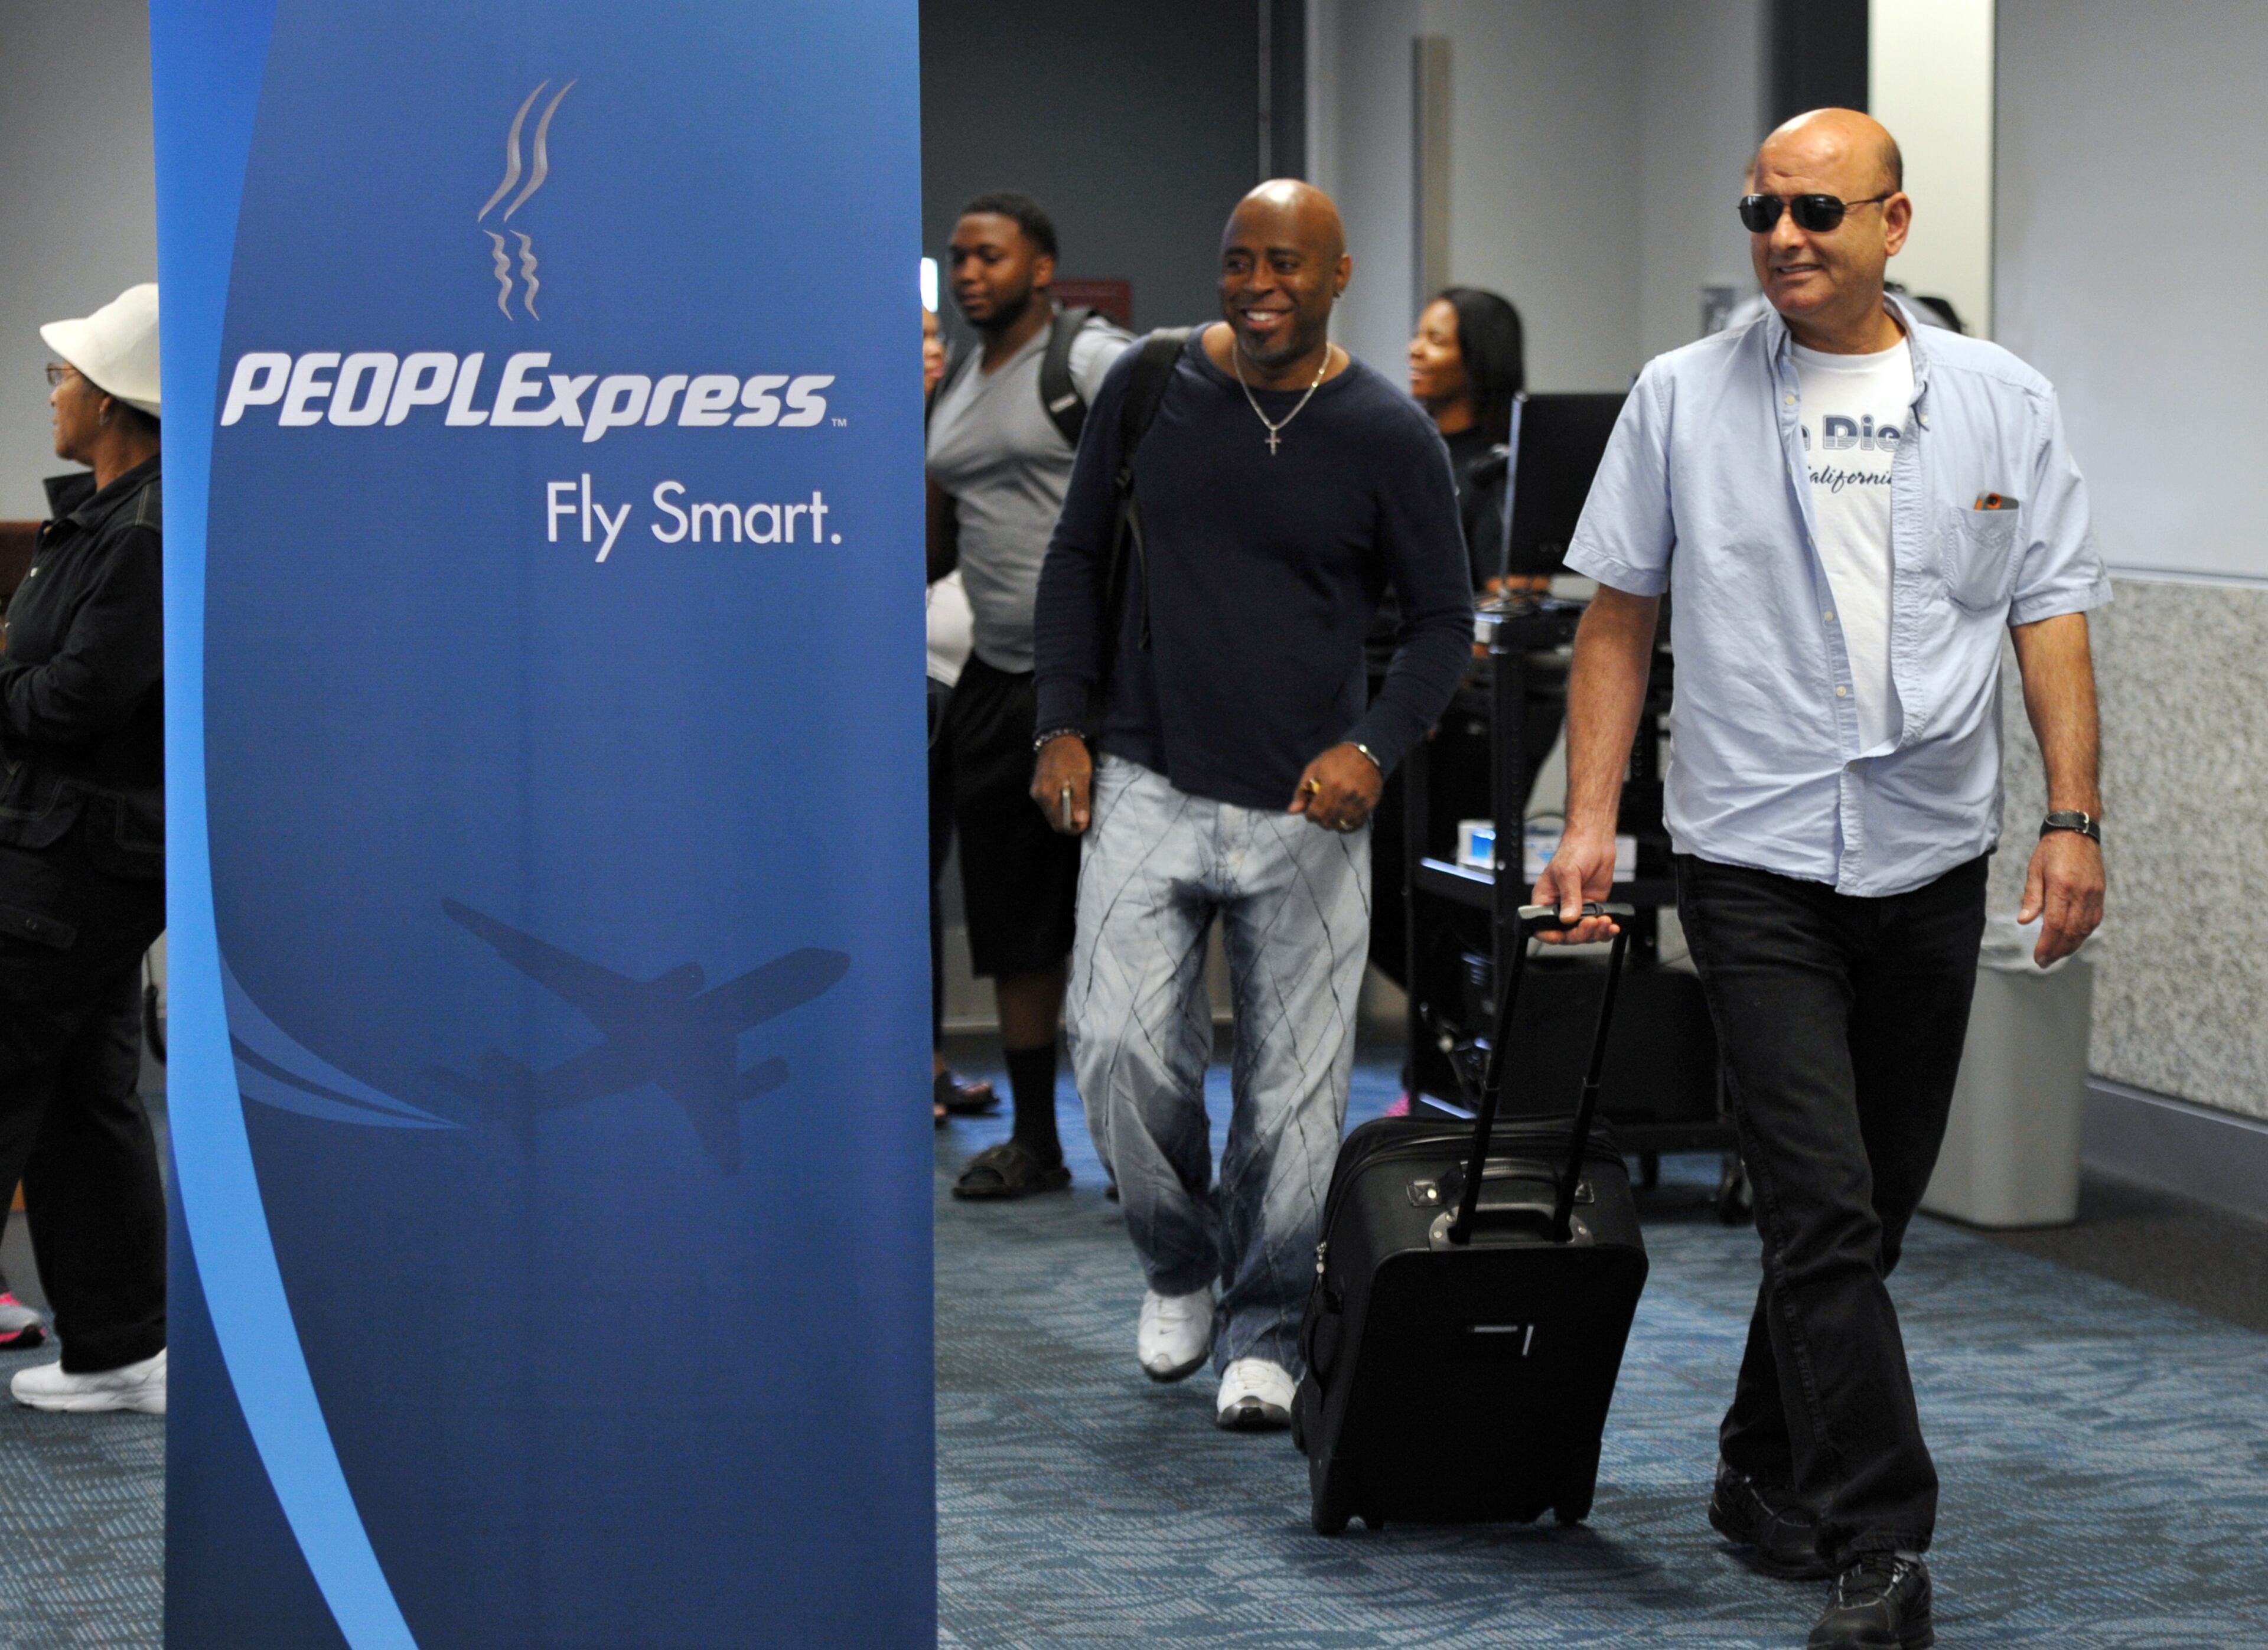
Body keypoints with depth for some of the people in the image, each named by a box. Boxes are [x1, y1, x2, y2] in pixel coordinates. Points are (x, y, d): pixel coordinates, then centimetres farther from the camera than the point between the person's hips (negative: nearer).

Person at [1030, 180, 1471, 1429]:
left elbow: (1443, 618, 5)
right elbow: (1077, 556, 13)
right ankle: (1177, 1266, 15)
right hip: (1148, 787, 1)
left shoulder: (1387, 435, -1)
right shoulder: (1149, 388, 3)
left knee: (1294, 1088, 2)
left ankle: (1263, 1332, 20)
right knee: (1122, 1047, -12)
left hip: (1305, 810, 0)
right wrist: (1064, 726, 3)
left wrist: (1374, 745, -11)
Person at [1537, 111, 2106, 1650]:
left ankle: (1770, 1477, 31)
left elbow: (2053, 620, 3)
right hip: (1758, 865, -3)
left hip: (1932, 866, 3)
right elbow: (1619, 614, 5)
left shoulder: (2003, 404, 4)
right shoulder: (1684, 399, 2)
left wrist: (2075, 817, -7)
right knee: (1825, 1207, -11)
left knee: (1868, 1205, 13)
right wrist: (1591, 818, -2)